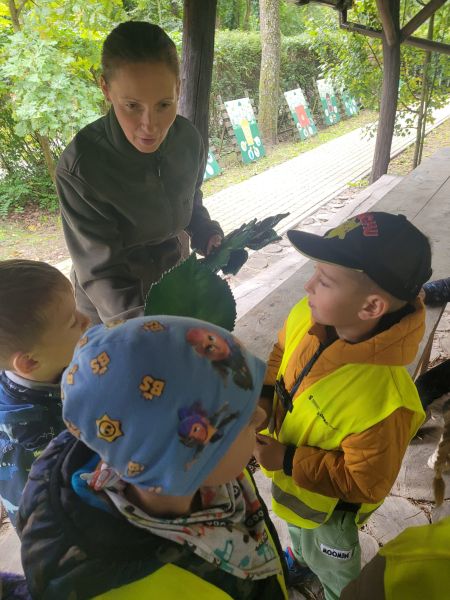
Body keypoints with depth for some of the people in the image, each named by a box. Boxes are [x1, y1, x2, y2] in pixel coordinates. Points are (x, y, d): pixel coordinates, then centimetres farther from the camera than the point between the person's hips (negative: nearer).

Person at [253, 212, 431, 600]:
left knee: (331, 564, 28)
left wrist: (286, 461, -30)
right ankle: (301, 556, 71)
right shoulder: (307, 316, -26)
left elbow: (364, 483, -28)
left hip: (328, 504, -6)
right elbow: (282, 354, -3)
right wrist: (264, 397, -16)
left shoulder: (383, 401, -43)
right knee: (296, 527, 39)